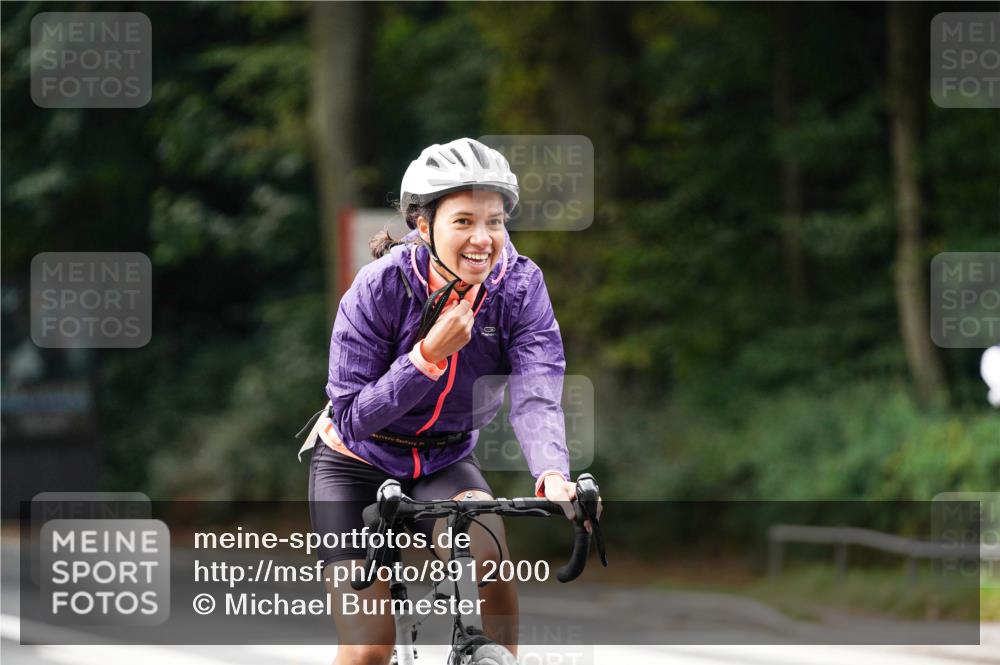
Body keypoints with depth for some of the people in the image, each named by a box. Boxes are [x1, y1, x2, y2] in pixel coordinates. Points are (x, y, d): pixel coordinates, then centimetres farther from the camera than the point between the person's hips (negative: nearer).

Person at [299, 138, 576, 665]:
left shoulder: (519, 286, -18)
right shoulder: (381, 286, -24)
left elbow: (536, 395, -31)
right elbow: (352, 419, -23)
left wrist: (553, 475, -51)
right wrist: (430, 355, -36)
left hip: (444, 463, 2)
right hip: (357, 466, -2)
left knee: (485, 542, -32)